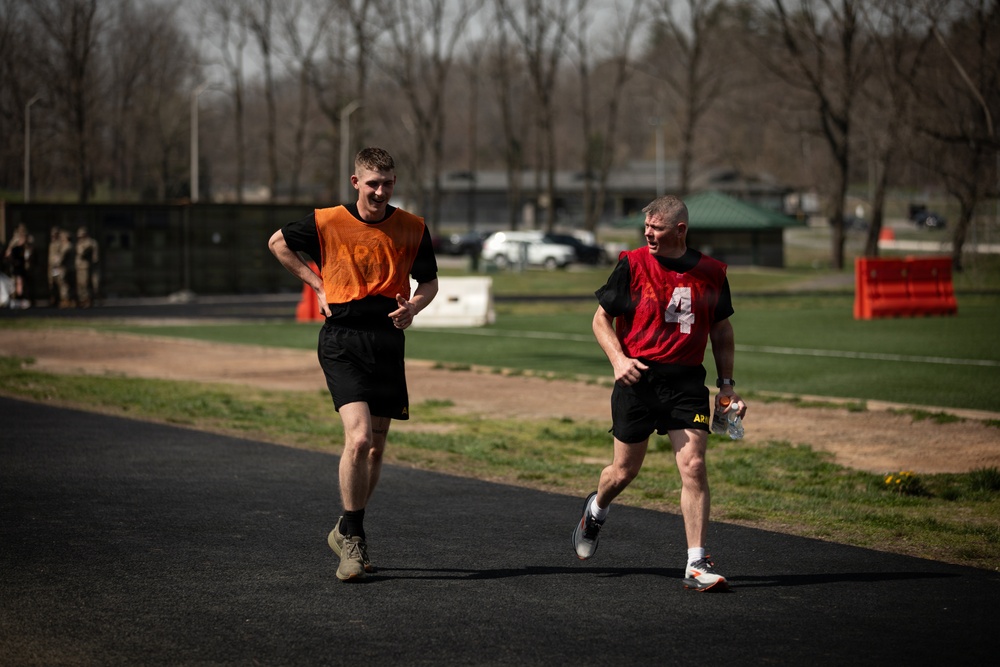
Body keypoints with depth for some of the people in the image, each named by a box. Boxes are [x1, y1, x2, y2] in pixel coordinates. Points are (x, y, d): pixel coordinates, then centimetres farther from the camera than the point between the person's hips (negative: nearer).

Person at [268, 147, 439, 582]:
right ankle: (351, 535, -5)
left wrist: (413, 306, -9)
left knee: (376, 445, 10)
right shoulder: (327, 223, -4)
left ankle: (348, 533, 28)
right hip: (342, 341, -3)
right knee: (359, 438, -19)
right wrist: (319, 286, 7)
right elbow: (278, 243, 14)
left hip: (388, 340, 3)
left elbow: (429, 282, 13)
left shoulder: (412, 229, 2)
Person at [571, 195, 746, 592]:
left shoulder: (711, 272, 4)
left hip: (687, 381, 1)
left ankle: (697, 565, -8)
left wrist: (727, 385, 9)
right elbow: (601, 318, 4)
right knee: (625, 470, 8)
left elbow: (721, 329, 16)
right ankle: (597, 509, 44)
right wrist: (618, 359, -12)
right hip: (638, 377, -1)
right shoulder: (633, 265, -3)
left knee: (694, 467, -12)